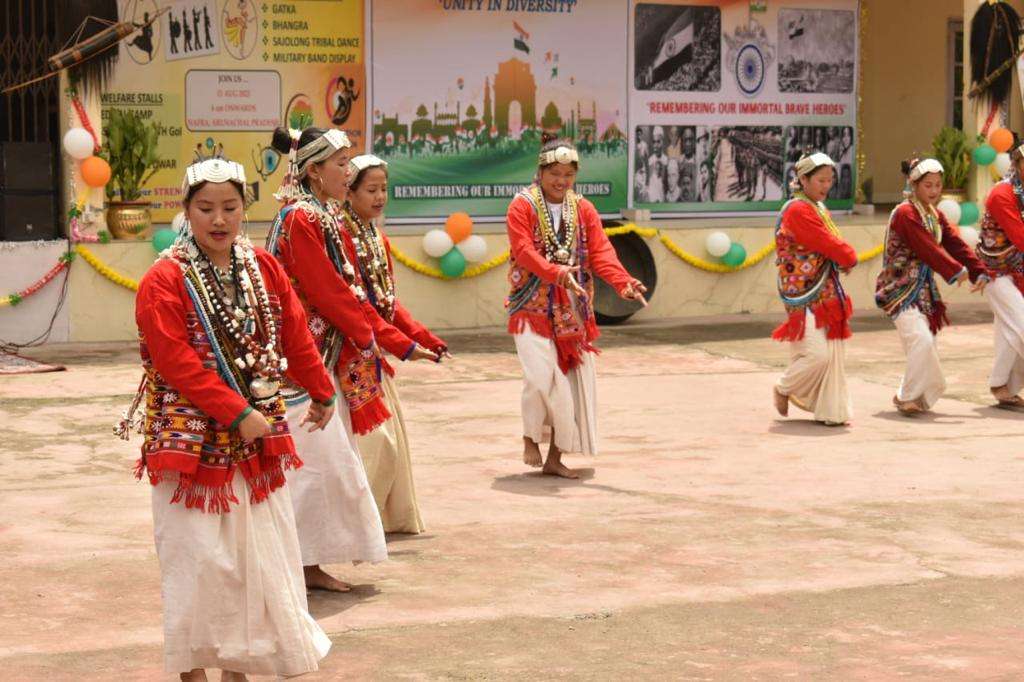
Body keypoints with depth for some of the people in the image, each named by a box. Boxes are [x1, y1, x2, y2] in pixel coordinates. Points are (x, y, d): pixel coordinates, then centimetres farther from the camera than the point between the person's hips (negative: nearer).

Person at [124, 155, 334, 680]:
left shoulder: (263, 267, 5)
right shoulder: (164, 281, -11)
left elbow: (295, 339, 14)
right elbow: (178, 365, -18)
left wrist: (321, 394, 21)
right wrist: (237, 413, -21)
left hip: (257, 438, 5)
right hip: (192, 437, -5)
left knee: (260, 555, 8)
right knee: (197, 559, -2)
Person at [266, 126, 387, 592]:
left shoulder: (321, 217, 14)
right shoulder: (300, 219, -16)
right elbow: (326, 291, -16)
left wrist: (368, 334, 10)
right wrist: (365, 338, -6)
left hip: (325, 357, 10)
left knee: (328, 462, 12)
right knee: (320, 461, -7)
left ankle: (311, 565, 19)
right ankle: (301, 563, 2)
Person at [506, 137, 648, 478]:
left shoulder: (584, 210, 9)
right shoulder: (522, 206, -5)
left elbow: (600, 251, -3)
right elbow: (524, 250, -18)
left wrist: (624, 282, -20)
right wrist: (557, 273, -35)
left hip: (572, 310, 5)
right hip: (533, 306, -5)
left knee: (571, 380, 3)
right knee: (541, 373, -20)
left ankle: (555, 458, 14)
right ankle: (530, 439, 5)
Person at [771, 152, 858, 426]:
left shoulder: (820, 209, 16)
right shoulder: (798, 210, -15)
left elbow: (832, 245, 15)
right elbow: (831, 246, -18)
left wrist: (843, 257, -4)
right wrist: (850, 257, -1)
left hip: (826, 294, 9)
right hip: (805, 297, -9)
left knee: (832, 355, 8)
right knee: (817, 353, -13)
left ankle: (831, 411, 15)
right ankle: (784, 389, 12)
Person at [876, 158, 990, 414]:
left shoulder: (936, 216, 13)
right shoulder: (905, 213, -15)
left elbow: (955, 244, 8)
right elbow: (927, 248, -21)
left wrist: (979, 271, -2)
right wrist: (956, 271, -17)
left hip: (923, 287, 9)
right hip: (900, 288, -9)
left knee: (927, 340, 8)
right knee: (921, 338, -20)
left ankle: (914, 395, 23)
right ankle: (908, 397, -8)